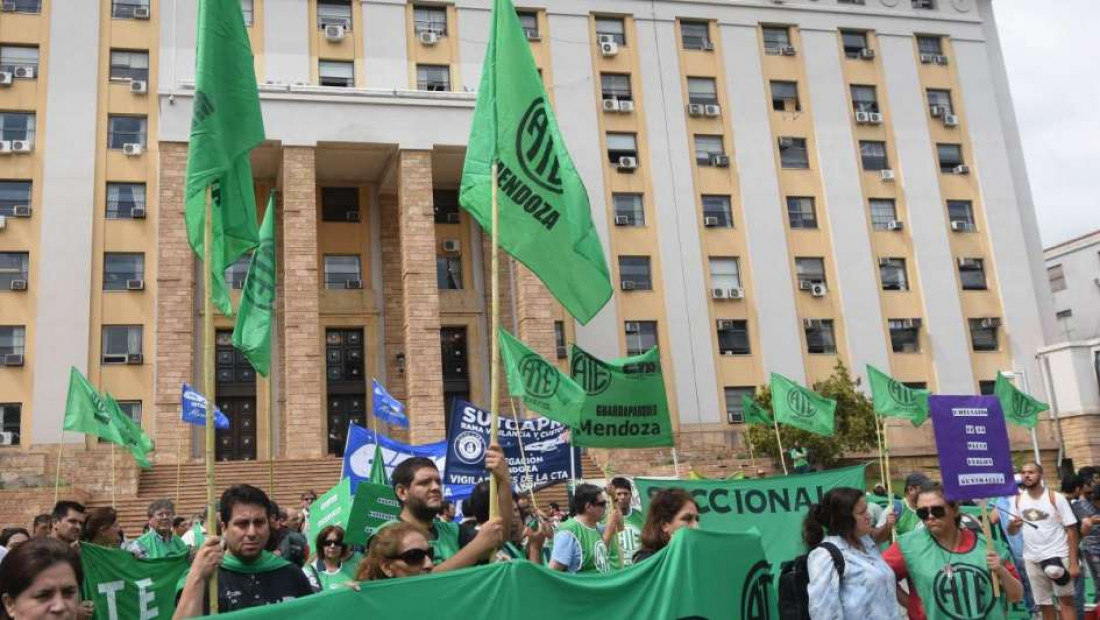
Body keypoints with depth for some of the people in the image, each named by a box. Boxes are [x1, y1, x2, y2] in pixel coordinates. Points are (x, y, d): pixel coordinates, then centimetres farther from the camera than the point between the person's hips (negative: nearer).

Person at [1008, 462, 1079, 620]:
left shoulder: (1056, 497, -8)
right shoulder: (1018, 500, 4)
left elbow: (1071, 530, -9)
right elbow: (1011, 531, 8)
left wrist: (1073, 562, -15)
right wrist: (1012, 525, -18)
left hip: (1057, 554, -4)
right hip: (1032, 558, 4)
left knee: (1065, 599, -6)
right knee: (1044, 604, 12)